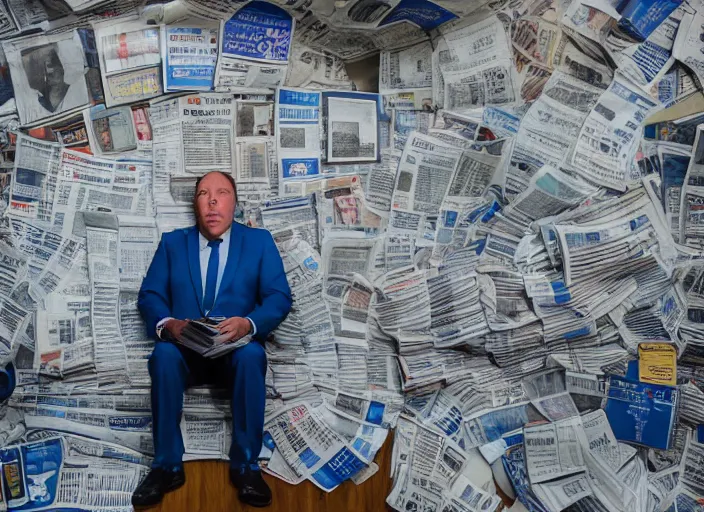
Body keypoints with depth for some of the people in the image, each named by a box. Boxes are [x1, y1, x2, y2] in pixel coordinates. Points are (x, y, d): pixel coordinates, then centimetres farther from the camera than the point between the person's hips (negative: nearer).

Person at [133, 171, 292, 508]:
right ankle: (167, 466, -21)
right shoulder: (172, 242, 15)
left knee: (252, 356, -35)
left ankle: (245, 466, -22)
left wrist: (249, 323, -21)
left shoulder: (259, 241, 10)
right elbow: (149, 295, 6)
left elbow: (280, 297, 0)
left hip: (237, 350, -1)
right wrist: (166, 324, -17)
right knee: (163, 355, -32)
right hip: (185, 350, 1)